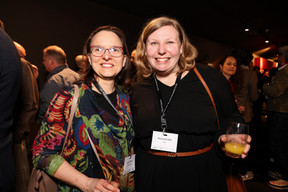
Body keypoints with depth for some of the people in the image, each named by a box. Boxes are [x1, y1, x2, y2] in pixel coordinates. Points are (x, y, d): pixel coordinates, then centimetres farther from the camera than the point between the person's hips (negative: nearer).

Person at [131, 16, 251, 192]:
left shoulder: (209, 77, -7)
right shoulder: (138, 89, 0)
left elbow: (231, 118, 2)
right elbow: (134, 139, 10)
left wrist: (224, 139, -17)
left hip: (202, 173, -1)